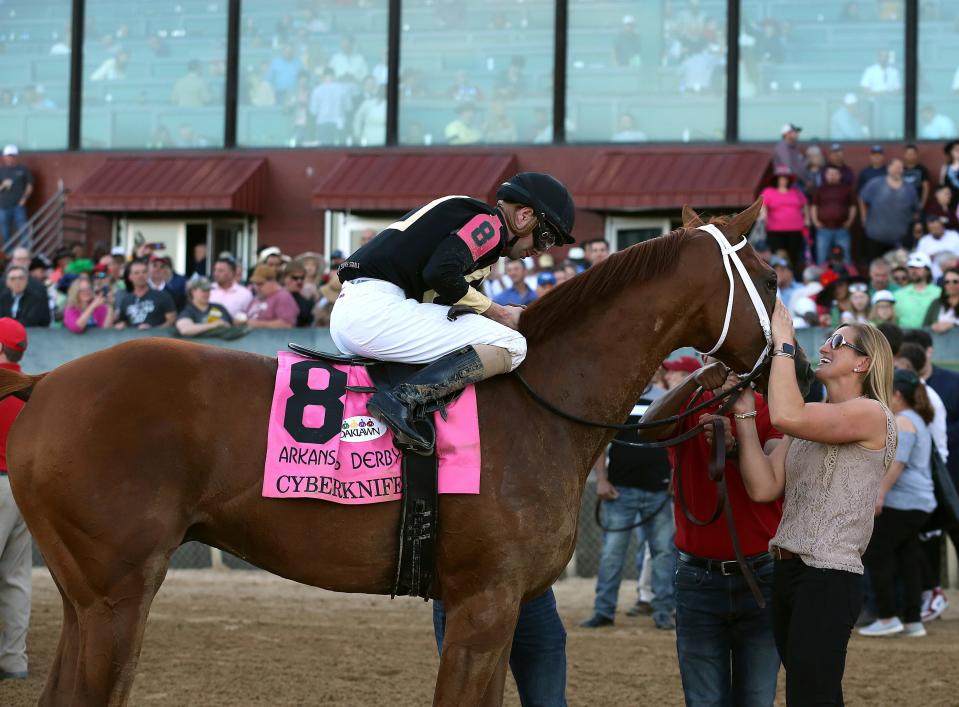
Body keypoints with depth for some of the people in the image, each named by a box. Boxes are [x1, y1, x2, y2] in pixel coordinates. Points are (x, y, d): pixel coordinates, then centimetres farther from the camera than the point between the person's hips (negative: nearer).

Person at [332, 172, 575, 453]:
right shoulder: (489, 223, -4)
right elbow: (442, 272, -19)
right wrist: (496, 312, -5)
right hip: (375, 310, -11)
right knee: (509, 345, -15)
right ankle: (401, 400, -26)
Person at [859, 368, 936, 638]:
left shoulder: (902, 422, -10)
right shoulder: (919, 421, 20)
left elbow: (897, 462, -20)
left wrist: (880, 494, -24)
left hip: (900, 503, -10)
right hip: (921, 504, 10)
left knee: (874, 555, -4)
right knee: (908, 560, 9)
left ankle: (888, 618, -5)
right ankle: (912, 621, 8)